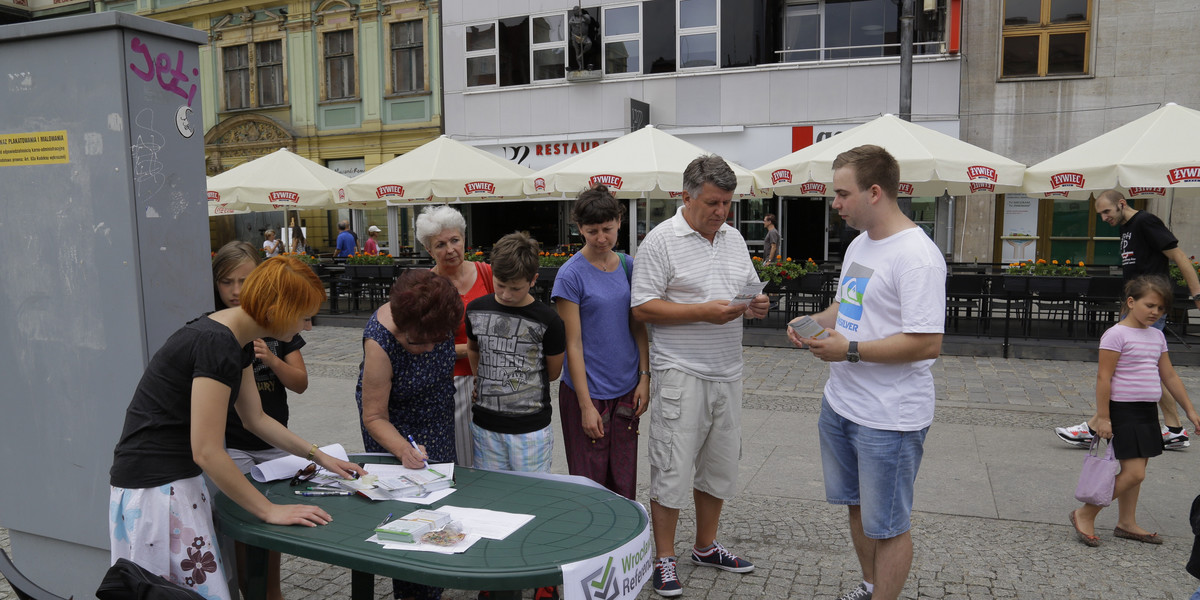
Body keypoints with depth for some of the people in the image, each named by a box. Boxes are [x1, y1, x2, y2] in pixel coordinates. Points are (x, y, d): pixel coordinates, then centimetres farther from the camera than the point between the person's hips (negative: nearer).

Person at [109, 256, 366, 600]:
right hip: (155, 490, -9)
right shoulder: (216, 345, -22)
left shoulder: (237, 341, 6)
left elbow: (255, 419, 17)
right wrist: (270, 510, -15)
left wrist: (317, 455, 15)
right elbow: (207, 452, -22)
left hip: (179, 480, 9)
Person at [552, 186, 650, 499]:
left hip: (627, 390, 5)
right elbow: (573, 344, -12)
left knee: (623, 485, 12)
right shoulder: (571, 274, -11)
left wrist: (644, 377, 2)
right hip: (587, 392, -4)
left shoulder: (629, 266, 4)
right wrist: (586, 405, -14)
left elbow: (638, 327, 11)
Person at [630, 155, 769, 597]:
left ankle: (706, 547, 32)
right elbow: (642, 308, -14)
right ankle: (664, 560, 14)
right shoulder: (661, 240, -9)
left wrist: (756, 306, -4)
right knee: (672, 468, -1)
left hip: (727, 373, 7)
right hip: (680, 374, -7)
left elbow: (750, 291, 20)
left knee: (720, 464, 15)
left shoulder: (734, 238, 11)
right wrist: (703, 312, -21)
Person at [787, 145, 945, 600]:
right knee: (857, 505, 24)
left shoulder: (916, 256, -22)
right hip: (841, 404, 10)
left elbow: (927, 343, -26)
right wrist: (814, 322, 1)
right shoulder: (860, 243, 9)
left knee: (886, 525, 6)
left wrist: (850, 350, -23)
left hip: (889, 418, -10)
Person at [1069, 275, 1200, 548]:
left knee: (1135, 471, 13)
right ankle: (1085, 515, 0)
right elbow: (1103, 377, -16)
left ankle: (1126, 523, 26)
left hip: (1147, 412, 8)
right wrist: (1103, 417, -18)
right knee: (1134, 472, -11)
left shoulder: (1157, 336, 11)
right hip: (1123, 410, -8)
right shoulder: (1116, 335, -13)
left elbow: (1169, 376, 18)